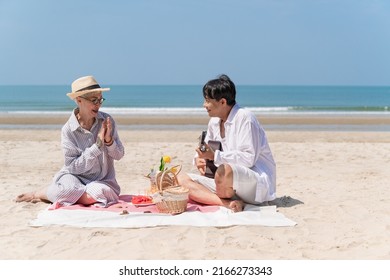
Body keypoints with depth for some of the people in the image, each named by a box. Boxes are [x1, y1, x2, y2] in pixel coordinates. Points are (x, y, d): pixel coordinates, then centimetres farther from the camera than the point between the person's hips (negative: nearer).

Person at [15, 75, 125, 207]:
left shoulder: (107, 121, -5)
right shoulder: (68, 130, -11)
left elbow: (119, 155, 0)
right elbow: (74, 167, -15)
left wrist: (109, 141, -20)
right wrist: (98, 145, -22)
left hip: (103, 180, 2)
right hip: (75, 177, -2)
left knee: (95, 194, -33)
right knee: (68, 190, -37)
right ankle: (39, 193, -1)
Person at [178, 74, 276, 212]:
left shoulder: (244, 117, -14)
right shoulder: (214, 122, 11)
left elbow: (248, 158, -21)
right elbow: (207, 150, 21)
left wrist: (216, 156, -26)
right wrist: (199, 158, -3)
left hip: (258, 181, -8)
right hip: (229, 185, 9)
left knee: (224, 171, -41)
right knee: (181, 179, -8)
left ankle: (228, 201, -9)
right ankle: (229, 203, -23)